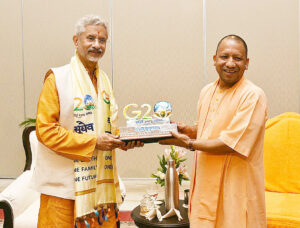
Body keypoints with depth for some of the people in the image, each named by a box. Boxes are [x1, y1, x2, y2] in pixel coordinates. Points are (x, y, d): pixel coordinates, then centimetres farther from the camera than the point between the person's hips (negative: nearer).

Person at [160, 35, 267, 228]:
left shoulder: (254, 96, -15)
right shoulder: (207, 91, 8)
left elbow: (232, 144, -20)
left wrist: (189, 143, -13)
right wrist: (187, 130, 1)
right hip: (205, 186, 6)